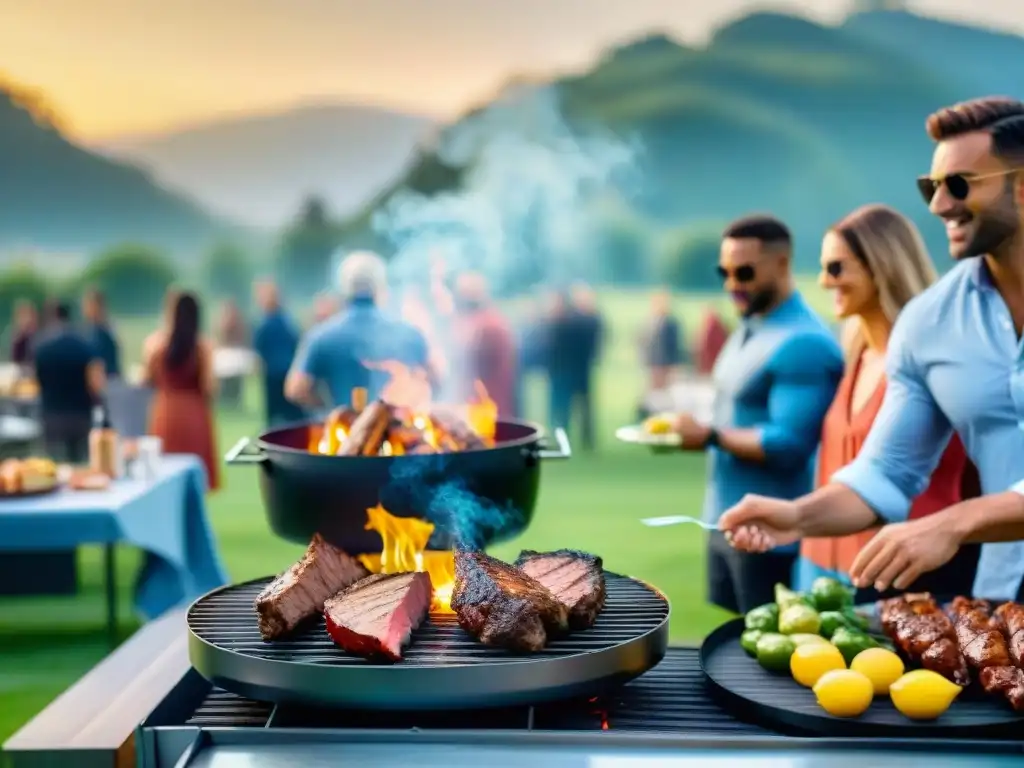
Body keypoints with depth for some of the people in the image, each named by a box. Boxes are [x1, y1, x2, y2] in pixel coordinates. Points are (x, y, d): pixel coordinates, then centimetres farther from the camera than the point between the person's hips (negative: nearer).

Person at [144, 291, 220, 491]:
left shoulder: (154, 342, -3)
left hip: (165, 413, 2)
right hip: (194, 414, -2)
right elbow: (209, 387, -11)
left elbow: (149, 378, 5)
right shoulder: (204, 346, -9)